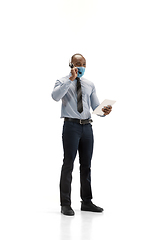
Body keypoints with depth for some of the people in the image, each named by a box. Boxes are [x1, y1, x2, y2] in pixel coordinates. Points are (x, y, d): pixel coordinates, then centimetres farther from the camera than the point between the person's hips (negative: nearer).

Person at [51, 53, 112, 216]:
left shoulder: (90, 85, 15)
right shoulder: (63, 82, 1)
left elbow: (96, 106, 10)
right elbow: (55, 96, -21)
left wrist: (104, 111, -12)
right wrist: (70, 79, -23)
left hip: (87, 126, 5)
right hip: (71, 126, -5)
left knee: (86, 165, 10)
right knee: (68, 164, -5)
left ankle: (87, 202, 19)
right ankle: (65, 204, 1)